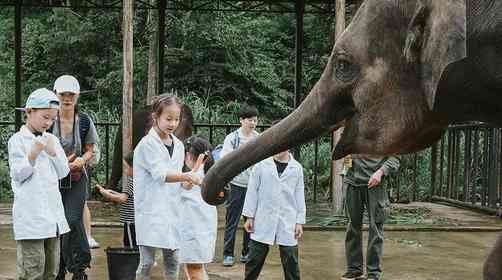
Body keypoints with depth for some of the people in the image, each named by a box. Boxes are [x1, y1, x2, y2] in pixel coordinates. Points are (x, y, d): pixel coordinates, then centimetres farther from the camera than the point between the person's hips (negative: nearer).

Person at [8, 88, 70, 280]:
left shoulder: (52, 140, 12)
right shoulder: (18, 140, -5)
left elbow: (63, 172, 9)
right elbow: (18, 175, -10)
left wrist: (52, 152, -6)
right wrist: (34, 153, -22)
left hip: (53, 213, 6)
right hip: (30, 217, -6)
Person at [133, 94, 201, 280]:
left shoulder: (178, 145, 11)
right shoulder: (147, 144, -9)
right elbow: (160, 174, -19)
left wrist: (186, 182, -5)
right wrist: (186, 176, -32)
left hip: (172, 209, 6)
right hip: (150, 210, -6)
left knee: (172, 260, 9)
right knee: (147, 262, -3)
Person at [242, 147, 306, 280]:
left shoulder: (297, 168, 5)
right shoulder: (261, 166, 1)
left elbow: (300, 196, 7)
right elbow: (252, 191, 4)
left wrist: (299, 221, 4)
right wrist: (249, 217, 1)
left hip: (288, 223, 1)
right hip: (263, 221, 0)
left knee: (291, 262, 2)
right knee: (254, 259, 4)